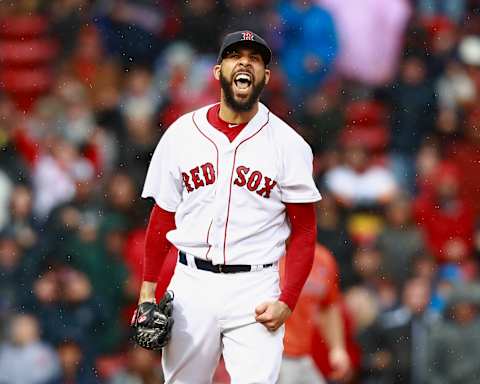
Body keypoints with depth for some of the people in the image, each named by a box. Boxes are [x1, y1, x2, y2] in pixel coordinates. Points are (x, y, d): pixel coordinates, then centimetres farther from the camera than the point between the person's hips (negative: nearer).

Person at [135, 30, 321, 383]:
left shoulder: (289, 144, 0)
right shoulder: (182, 133, 6)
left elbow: (304, 231, 0)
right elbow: (162, 217, 11)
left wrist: (286, 302, -11)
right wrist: (148, 291, 5)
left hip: (255, 289, -2)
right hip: (191, 284, 2)